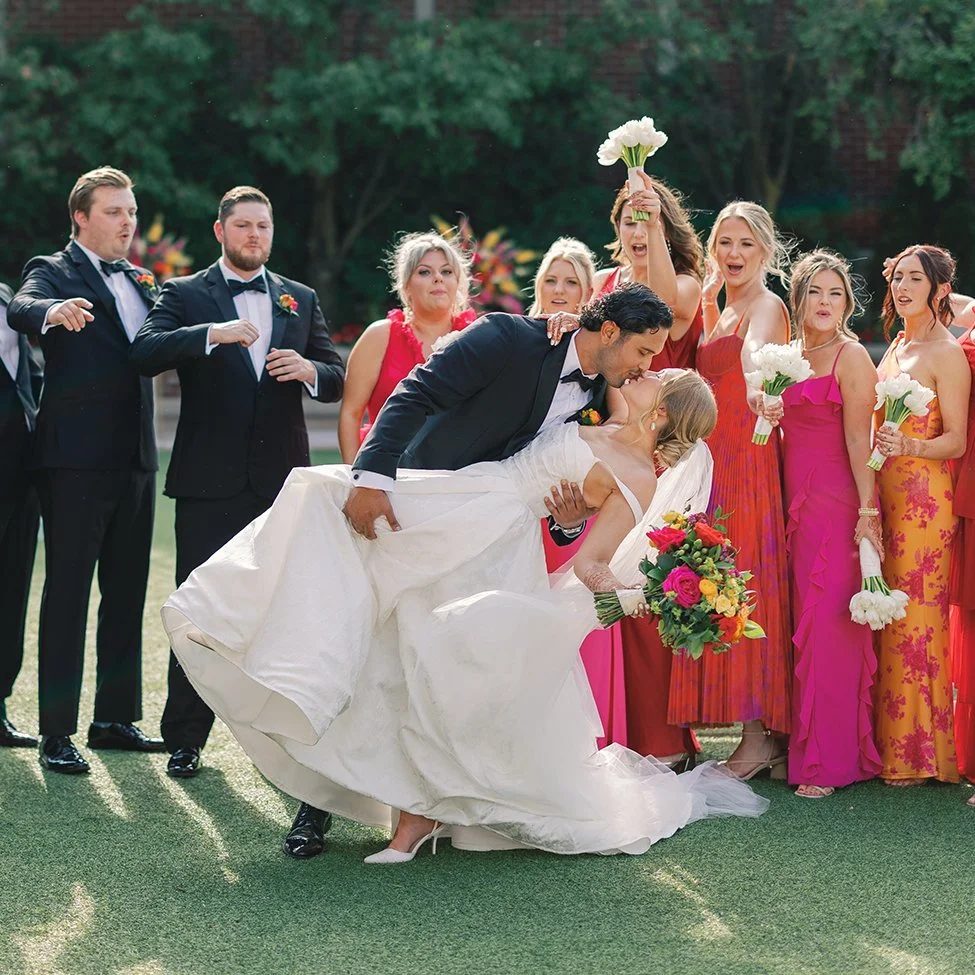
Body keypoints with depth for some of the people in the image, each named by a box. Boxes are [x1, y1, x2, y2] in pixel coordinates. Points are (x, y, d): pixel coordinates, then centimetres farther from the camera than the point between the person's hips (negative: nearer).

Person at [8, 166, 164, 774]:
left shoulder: (140, 281, 18)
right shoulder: (55, 272, -4)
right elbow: (21, 308, -24)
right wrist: (53, 311, -47)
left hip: (134, 459, 7)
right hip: (76, 458, -7)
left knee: (127, 591, 12)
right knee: (67, 592, -5)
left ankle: (116, 718, 22)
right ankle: (57, 733, -3)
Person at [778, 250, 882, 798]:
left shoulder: (852, 357, -5)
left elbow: (858, 440, -11)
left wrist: (867, 511, -16)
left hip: (837, 501, -7)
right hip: (794, 501, 7)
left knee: (828, 624, -8)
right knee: (799, 623, 7)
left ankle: (830, 760, -5)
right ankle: (801, 747, 14)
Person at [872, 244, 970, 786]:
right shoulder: (895, 347, 18)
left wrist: (910, 447, -26)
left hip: (925, 500, -7)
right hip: (882, 495, 7)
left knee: (915, 622, -7)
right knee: (883, 621, 4)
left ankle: (918, 754, -1)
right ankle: (886, 745, 9)